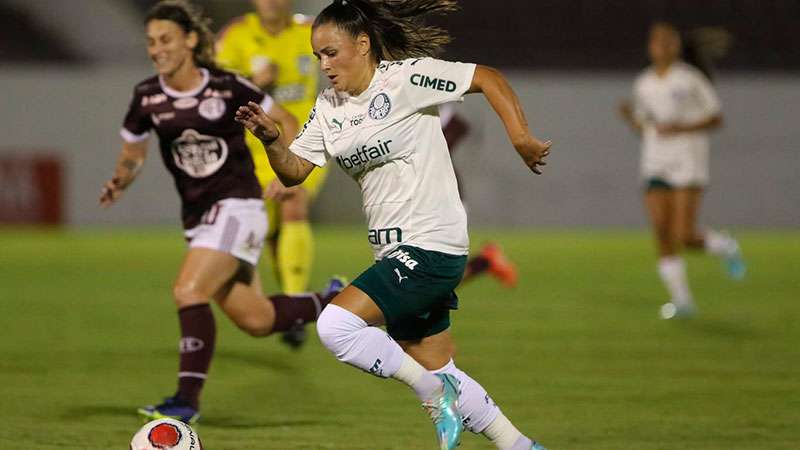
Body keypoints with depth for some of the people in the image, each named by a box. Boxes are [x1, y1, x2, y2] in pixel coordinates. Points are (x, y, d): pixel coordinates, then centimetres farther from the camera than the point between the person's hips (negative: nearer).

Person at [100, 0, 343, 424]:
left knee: (188, 291, -23)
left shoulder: (226, 87, -10)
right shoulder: (146, 98, 0)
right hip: (197, 216, 5)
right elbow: (132, 153, 13)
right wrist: (118, 183, -8)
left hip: (236, 206, -5)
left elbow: (284, 120, 2)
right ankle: (334, 303, 33)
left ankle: (187, 400, -15)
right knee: (257, 321, 7)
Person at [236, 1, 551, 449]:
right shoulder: (329, 105, 10)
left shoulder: (405, 77, -12)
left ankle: (437, 393, -7)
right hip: (396, 253, 9)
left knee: (336, 324, -22)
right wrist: (272, 140, -12)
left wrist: (523, 140, -17)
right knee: (438, 375, 13)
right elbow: (294, 172, 8)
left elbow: (489, 78, -9)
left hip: (430, 247, -9)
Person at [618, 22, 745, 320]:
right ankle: (682, 300, 0)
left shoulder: (691, 78, -4)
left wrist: (680, 128, -16)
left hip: (689, 164, -5)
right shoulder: (643, 84, 11)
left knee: (685, 237, -13)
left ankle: (725, 247, 19)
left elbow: (716, 119, -2)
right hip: (655, 165, 5)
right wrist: (629, 117, -2)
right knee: (662, 236, -8)